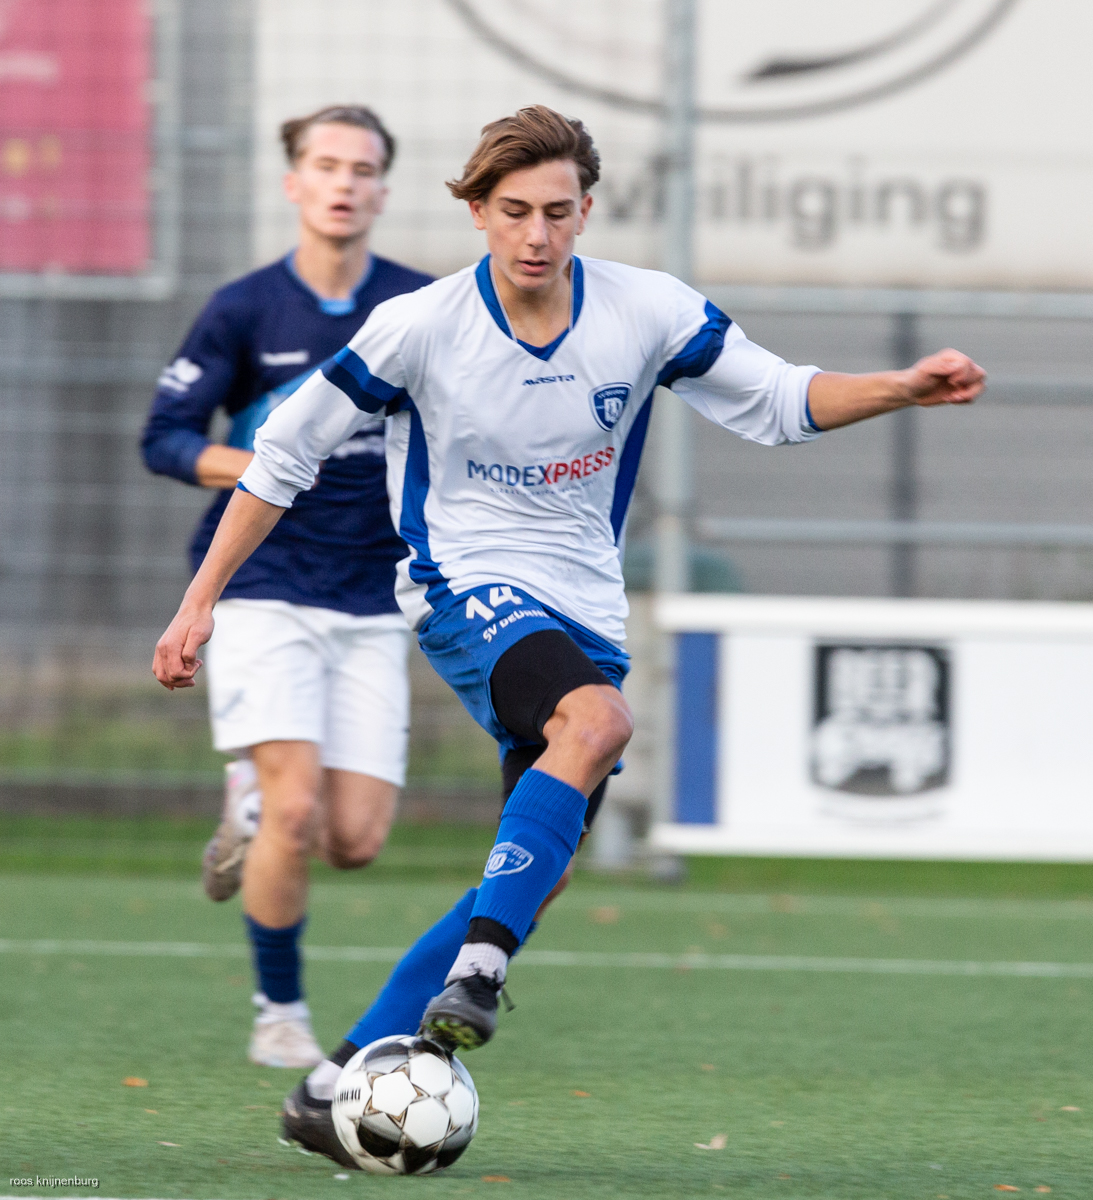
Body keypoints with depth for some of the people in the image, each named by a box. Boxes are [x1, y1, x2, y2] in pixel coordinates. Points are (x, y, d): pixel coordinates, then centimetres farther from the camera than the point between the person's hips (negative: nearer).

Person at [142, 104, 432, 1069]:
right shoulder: (244, 311, -2)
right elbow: (165, 439, -1)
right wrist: (250, 466, -19)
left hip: (373, 604, 2)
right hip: (263, 592, -2)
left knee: (355, 840, -5)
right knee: (296, 810, -17)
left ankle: (253, 808, 29)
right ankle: (280, 1013, 3)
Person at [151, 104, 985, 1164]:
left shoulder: (648, 314, -3)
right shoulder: (418, 328, -9)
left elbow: (778, 403, 6)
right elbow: (284, 453, 0)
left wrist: (904, 390, -12)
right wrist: (201, 600, 0)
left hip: (588, 613, 5)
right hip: (468, 588, -5)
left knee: (535, 878, -1)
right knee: (598, 721, -35)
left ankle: (340, 1083, 7)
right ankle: (476, 974, -39)